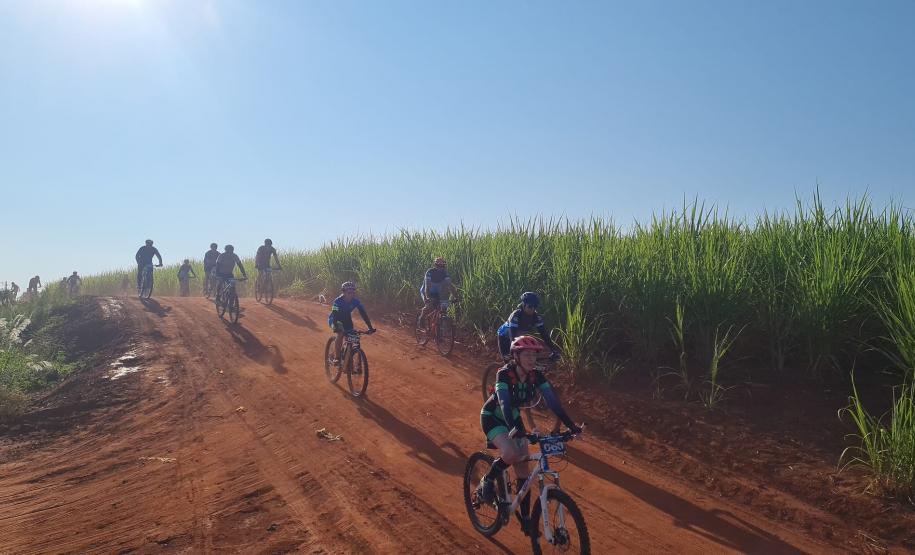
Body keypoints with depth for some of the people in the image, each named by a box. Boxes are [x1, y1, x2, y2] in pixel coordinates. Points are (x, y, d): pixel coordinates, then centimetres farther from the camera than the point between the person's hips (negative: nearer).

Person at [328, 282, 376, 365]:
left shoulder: (355, 301, -22)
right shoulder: (338, 301, -32)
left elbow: (363, 313, -24)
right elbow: (335, 316, -39)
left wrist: (370, 327, -33)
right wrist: (336, 328, -55)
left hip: (346, 319, 4)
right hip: (335, 320, -4)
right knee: (340, 334, -30)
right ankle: (336, 357, -21)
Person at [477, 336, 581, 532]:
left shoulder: (536, 375, -15)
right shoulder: (504, 374, -30)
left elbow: (553, 401, -21)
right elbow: (504, 402, -43)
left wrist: (571, 425, -32)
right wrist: (515, 429, -59)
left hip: (513, 417, 5)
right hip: (492, 417, -5)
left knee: (523, 471, 0)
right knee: (511, 454, -32)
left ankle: (526, 520, 13)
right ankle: (487, 481, -4)